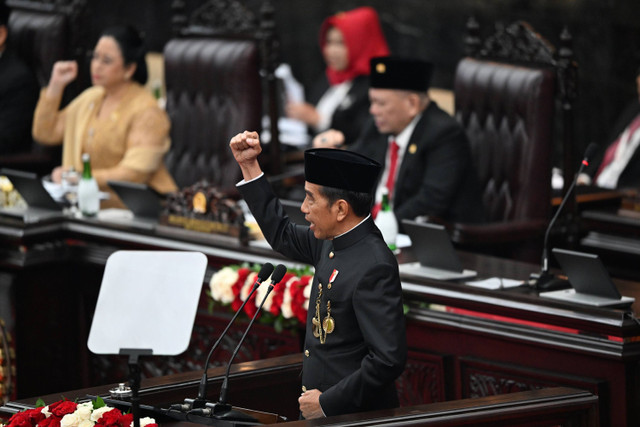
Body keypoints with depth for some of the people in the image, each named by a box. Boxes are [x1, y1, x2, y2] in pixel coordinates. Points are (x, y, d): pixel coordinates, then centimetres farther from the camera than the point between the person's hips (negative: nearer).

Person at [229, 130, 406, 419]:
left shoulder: (374, 267, -22)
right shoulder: (332, 243, 5)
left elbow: (389, 359, -26)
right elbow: (282, 235, 24)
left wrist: (327, 402, -19)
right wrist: (249, 165, 19)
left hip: (356, 416, -8)